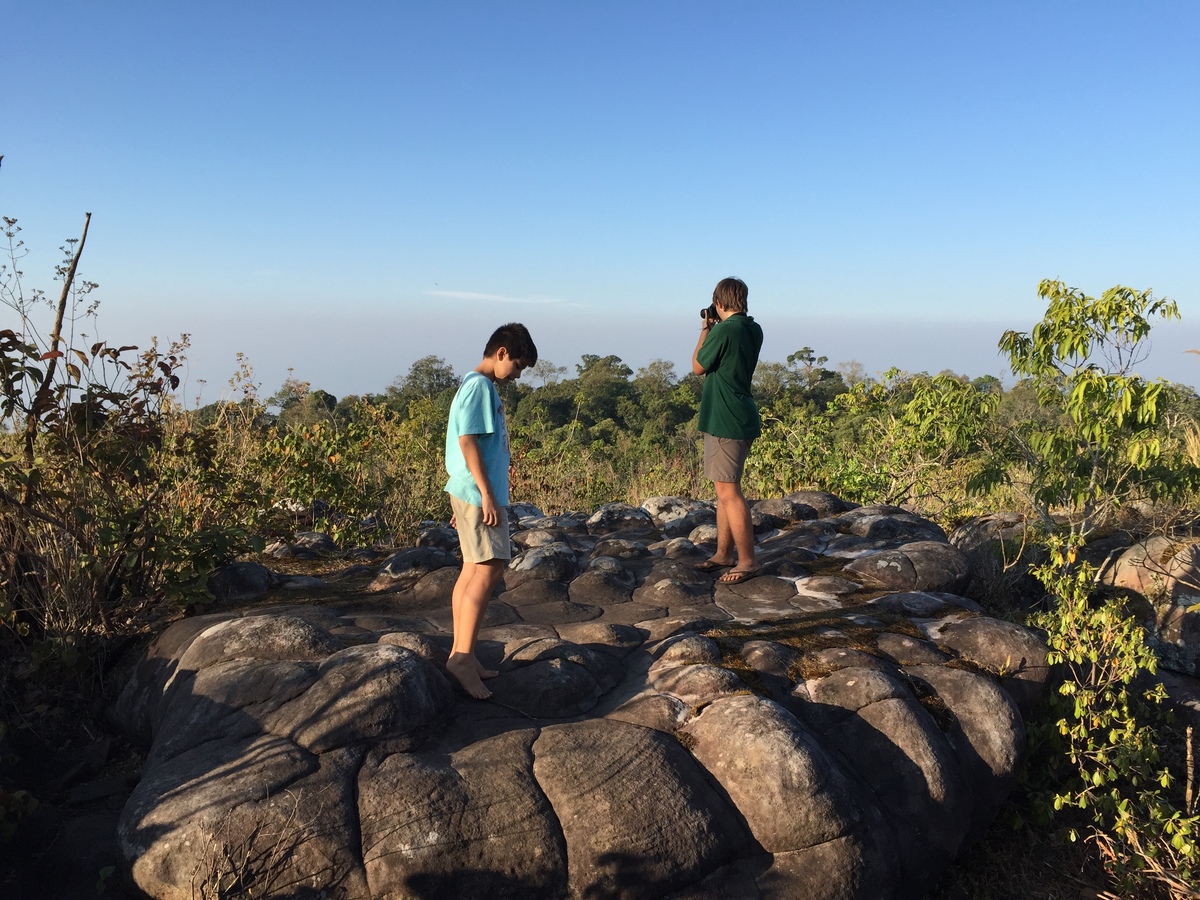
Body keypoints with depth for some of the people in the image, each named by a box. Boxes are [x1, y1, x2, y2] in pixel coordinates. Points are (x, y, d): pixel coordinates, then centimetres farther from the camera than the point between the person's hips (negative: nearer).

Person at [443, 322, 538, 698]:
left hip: (474, 493, 10)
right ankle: (463, 656, -9)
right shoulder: (478, 386, -11)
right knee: (488, 569, -12)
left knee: (473, 570, 10)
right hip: (478, 493, -10)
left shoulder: (482, 387, 19)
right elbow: (467, 441, -19)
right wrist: (487, 493, -20)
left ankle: (460, 654, 15)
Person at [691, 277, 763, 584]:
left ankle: (747, 561, 1)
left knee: (728, 492, -4)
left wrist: (705, 330, 4)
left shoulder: (724, 330, -18)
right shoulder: (754, 330, 9)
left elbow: (698, 367, -5)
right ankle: (723, 554, 25)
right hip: (741, 420, 10)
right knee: (725, 489, 16)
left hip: (725, 422, -10)